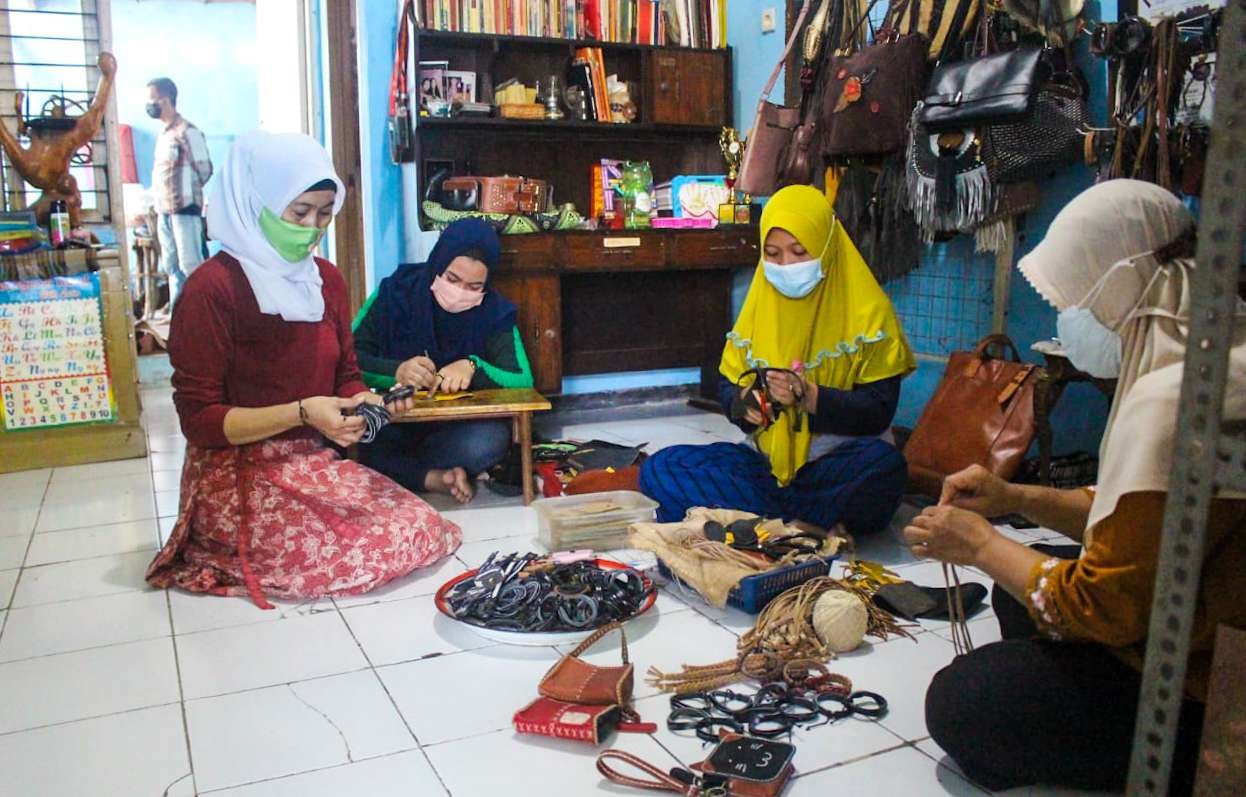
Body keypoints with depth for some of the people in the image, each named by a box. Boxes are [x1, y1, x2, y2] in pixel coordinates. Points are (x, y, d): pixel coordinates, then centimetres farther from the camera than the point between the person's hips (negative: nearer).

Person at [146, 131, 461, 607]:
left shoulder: (326, 279, 7)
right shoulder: (212, 288, -14)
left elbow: (346, 376, 15)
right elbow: (198, 420, -15)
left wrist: (369, 402, -9)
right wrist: (302, 412, -26)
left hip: (315, 462, 7)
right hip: (239, 477, -6)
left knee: (428, 529, -7)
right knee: (385, 548, -18)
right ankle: (233, 557, 2)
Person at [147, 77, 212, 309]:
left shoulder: (188, 132, -9)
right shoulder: (163, 134, 17)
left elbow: (204, 170, -9)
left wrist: (186, 193, 0)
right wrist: (157, 197, 13)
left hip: (185, 208, -9)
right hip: (164, 211, 9)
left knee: (191, 265, -9)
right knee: (172, 266, 12)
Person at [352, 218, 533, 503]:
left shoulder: (494, 312, -3)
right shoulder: (395, 291, -5)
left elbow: (523, 382, -9)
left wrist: (474, 368, -26)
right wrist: (396, 372, -29)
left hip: (453, 429, 0)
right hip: (390, 425, 0)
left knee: (492, 438, -33)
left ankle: (393, 470, -16)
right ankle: (434, 478, -18)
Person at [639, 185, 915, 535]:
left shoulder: (868, 310, -5)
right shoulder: (760, 304, 9)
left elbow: (879, 411, -9)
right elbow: (729, 385, 11)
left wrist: (809, 398, -25)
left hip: (839, 464, -3)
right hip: (768, 462, 4)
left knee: (884, 464, -38)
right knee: (658, 469, -17)